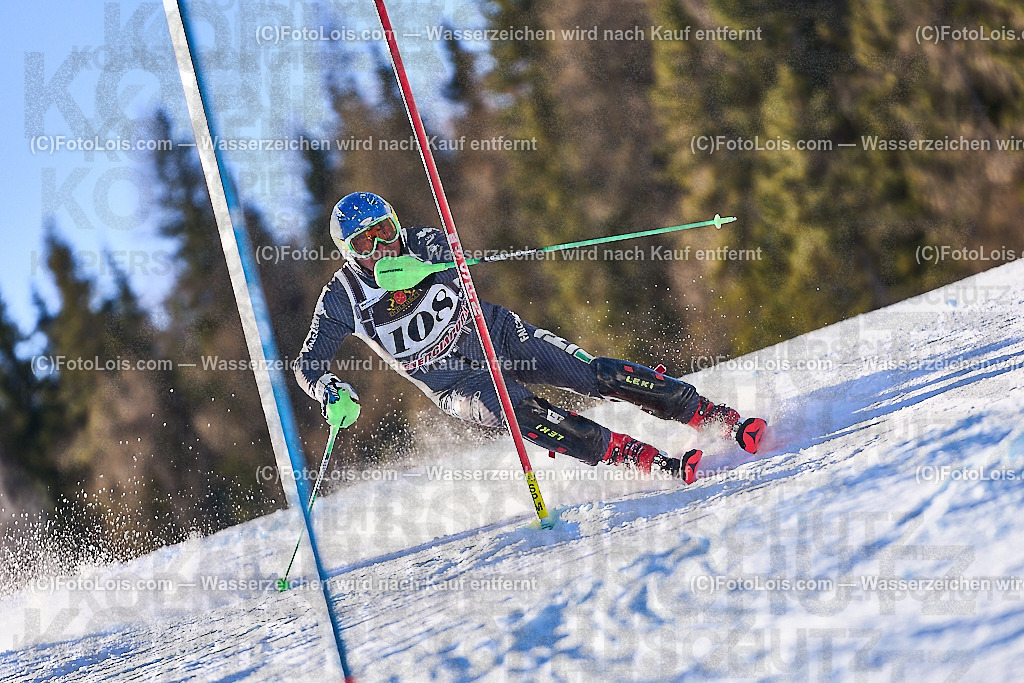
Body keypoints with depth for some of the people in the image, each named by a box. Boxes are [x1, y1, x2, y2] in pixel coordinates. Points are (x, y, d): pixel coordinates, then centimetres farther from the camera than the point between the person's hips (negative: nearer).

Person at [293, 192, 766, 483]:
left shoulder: (422, 243, -9)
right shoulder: (342, 299, -11)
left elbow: (453, 259, -29)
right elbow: (308, 366, -9)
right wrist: (332, 394, -31)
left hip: (498, 336, 2)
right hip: (457, 383, -2)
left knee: (594, 375, -14)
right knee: (524, 414, -29)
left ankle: (719, 418, -10)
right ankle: (653, 462, -37)